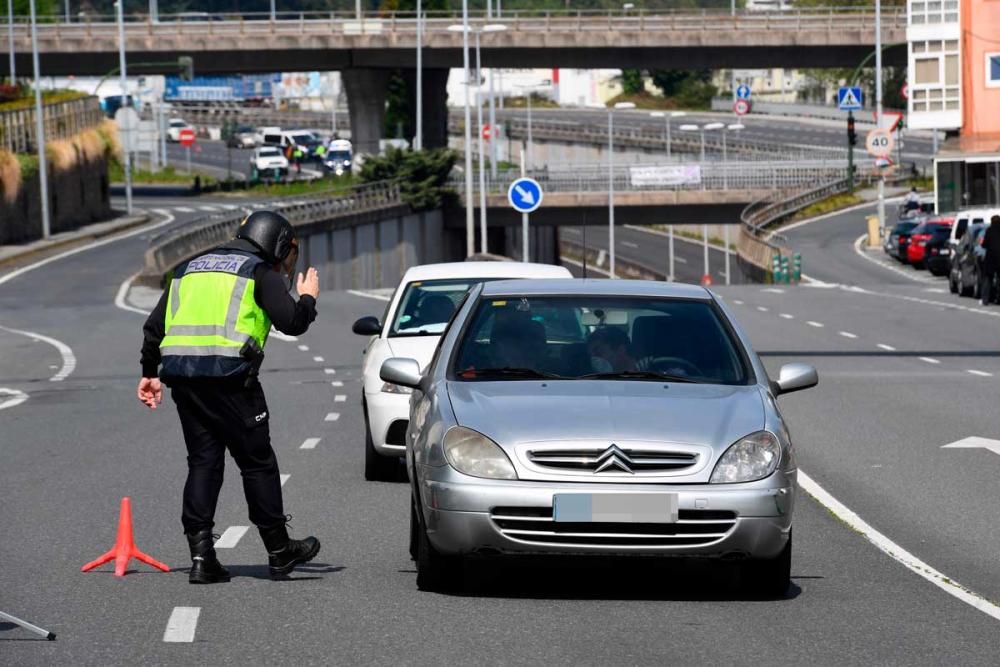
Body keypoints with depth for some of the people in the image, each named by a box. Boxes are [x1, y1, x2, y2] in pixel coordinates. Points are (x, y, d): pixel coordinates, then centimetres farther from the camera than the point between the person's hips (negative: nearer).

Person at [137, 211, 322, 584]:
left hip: (181, 374, 6)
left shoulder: (189, 270, 24)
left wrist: (149, 372, 29)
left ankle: (201, 556, 2)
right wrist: (307, 298, 15)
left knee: (202, 462, 9)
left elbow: (154, 326, 23)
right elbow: (291, 322, -5)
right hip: (228, 375, -5)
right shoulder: (261, 273, 4)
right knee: (257, 462, 4)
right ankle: (279, 552, 11)